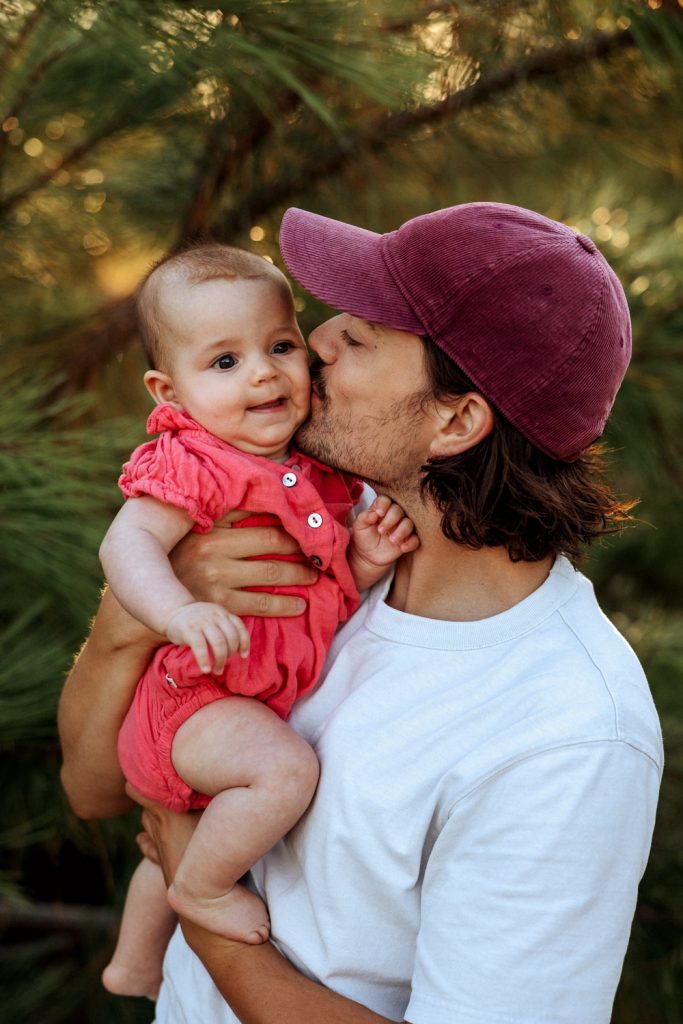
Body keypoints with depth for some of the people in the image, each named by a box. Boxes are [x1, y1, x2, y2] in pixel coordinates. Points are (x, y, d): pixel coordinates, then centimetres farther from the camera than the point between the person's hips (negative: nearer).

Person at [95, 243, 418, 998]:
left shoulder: (314, 470, 3)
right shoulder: (190, 464, -21)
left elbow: (331, 585, 9)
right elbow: (125, 543, -33)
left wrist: (365, 558, -13)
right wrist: (179, 611, -51)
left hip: (259, 694, 9)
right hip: (197, 692, -9)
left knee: (183, 838, 26)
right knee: (285, 768, -34)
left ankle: (133, 966, 51)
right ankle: (201, 888, -7)